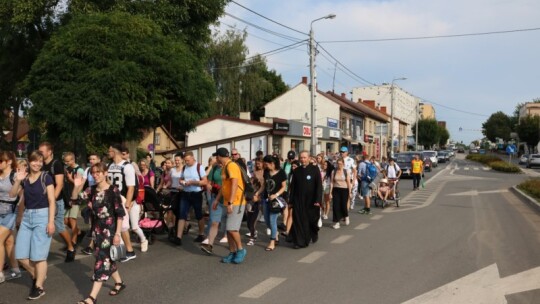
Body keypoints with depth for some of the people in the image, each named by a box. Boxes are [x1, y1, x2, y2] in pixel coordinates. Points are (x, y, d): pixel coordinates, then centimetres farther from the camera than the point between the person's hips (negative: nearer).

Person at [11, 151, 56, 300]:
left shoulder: (46, 177, -6)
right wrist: (18, 180, -10)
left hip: (42, 216, -5)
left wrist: (51, 221, -14)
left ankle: (39, 287, 10)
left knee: (38, 255, -2)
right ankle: (37, 275, 29)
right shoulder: (25, 178, 8)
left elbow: (52, 201, -8)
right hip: (27, 217, 5)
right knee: (20, 255, 5)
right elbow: (12, 194, 5)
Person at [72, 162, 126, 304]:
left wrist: (117, 233, -15)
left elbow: (120, 214, -12)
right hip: (96, 229, 6)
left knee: (101, 260, -7)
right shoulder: (91, 190, 4)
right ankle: (119, 282, 37)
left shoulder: (113, 191, -12)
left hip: (109, 230, -6)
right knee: (107, 258, 17)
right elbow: (75, 198, -5)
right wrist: (77, 186, -22)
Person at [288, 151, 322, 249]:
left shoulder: (315, 169, -5)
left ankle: (314, 234, 40)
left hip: (311, 201, -2)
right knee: (299, 221, -2)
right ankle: (300, 241, 7)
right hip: (298, 201, 2)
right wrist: (291, 200, 2)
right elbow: (292, 186, 6)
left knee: (312, 220, 12)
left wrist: (318, 200, -14)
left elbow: (319, 185, -8)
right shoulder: (296, 171, 4)